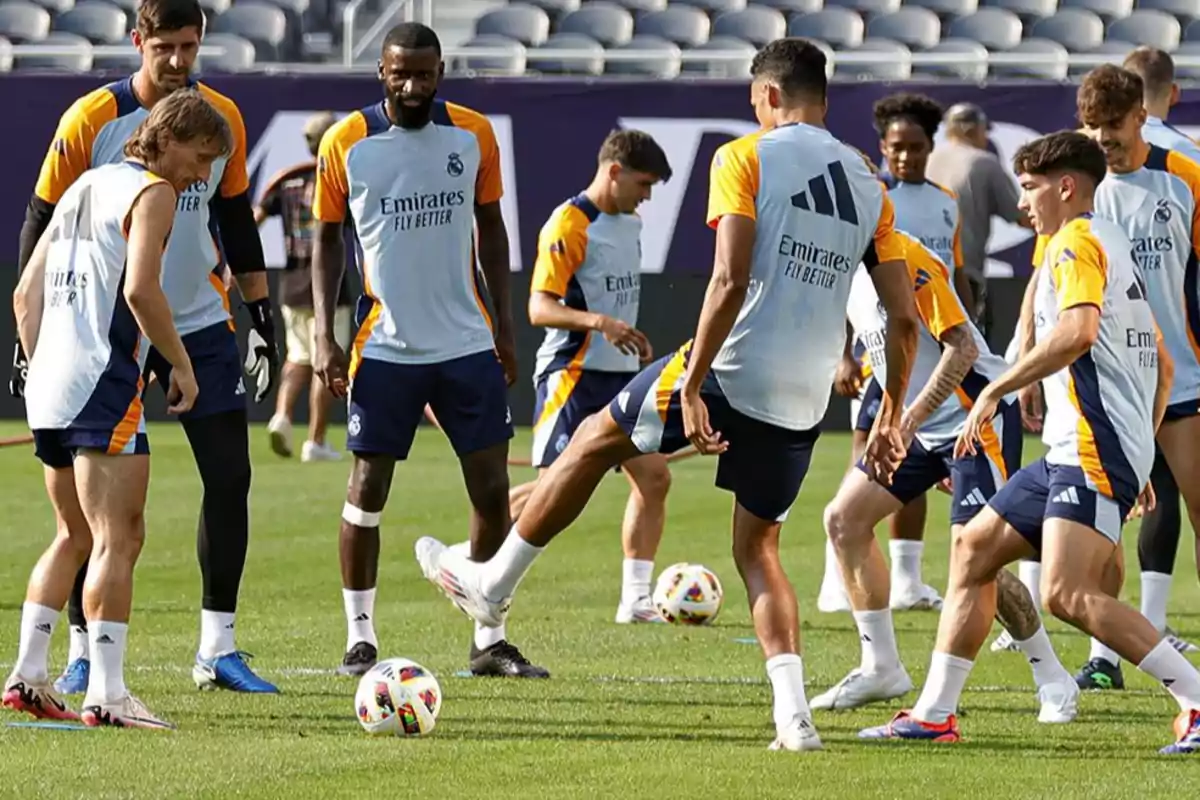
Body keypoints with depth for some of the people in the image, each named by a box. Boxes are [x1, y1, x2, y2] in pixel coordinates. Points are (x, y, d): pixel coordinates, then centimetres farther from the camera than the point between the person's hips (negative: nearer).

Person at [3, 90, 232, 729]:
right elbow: (140, 289, -18)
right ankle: (106, 694, -16)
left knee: (75, 537, 19)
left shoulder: (85, 186, 22)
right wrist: (181, 364, -10)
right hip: (102, 385, -9)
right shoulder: (152, 192, -4)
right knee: (119, 537, -9)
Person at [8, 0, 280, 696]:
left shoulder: (222, 118, 2)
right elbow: (43, 223, -3)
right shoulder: (92, 119, -9)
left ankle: (218, 650, 5)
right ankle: (84, 653, 7)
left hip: (201, 325, 3)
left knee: (230, 477, -2)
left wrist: (262, 314, 12)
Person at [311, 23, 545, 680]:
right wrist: (324, 336, -4)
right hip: (386, 347, -2)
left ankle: (489, 639, 10)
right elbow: (327, 238, 3)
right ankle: (360, 639, 10)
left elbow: (489, 226, 11)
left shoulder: (474, 135, 0)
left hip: (467, 344, 2)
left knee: (492, 489, 0)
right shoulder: (346, 143, -5)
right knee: (367, 489, -1)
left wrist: (503, 323, 7)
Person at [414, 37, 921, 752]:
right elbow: (905, 318, 10)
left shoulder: (746, 158, -4)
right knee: (758, 549, 17)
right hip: (803, 404, 5)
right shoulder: (870, 188, 12)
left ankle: (492, 585, 32)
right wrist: (891, 418, 20)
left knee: (596, 442, 19)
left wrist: (692, 387, -17)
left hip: (734, 371, -5)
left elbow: (730, 281, -17)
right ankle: (794, 715, 0)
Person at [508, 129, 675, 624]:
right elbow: (540, 308, -21)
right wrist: (598, 322, -33)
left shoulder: (628, 224, 14)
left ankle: (635, 599, 5)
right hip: (573, 374, -9)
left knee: (654, 477, 0)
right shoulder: (569, 225, -14)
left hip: (619, 376, 9)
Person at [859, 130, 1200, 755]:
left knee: (1067, 593, -22)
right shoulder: (1116, 246, 24)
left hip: (1093, 449, -11)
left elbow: (1078, 330, -25)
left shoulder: (1078, 242, -6)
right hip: (1071, 453, 11)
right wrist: (1138, 457, 29)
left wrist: (996, 391, -21)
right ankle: (934, 714, 14)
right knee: (974, 545, 14)